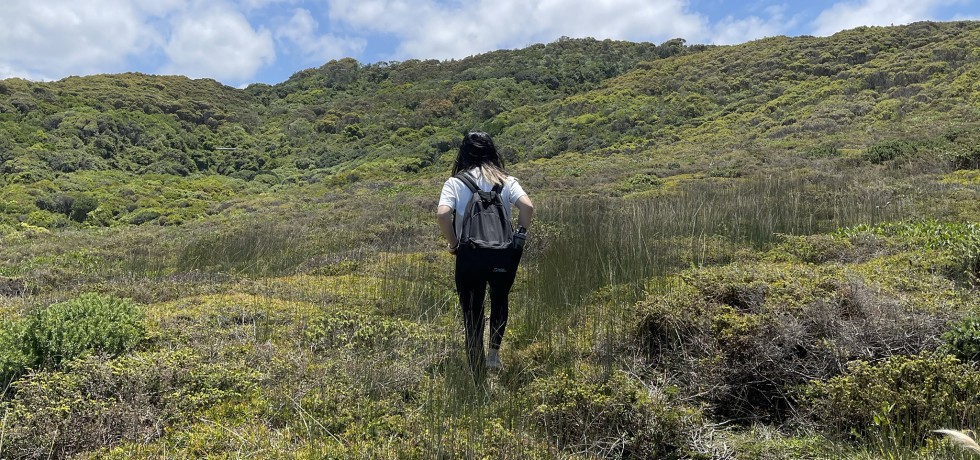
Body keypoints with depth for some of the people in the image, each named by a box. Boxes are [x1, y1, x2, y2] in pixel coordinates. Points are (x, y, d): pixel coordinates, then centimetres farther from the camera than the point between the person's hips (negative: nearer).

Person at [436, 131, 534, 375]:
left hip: (469, 258, -1)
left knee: (472, 315, 13)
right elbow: (527, 206, -11)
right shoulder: (505, 181, 5)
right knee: (499, 299, 30)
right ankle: (495, 351, 14)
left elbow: (442, 214, -15)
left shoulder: (455, 182, 1)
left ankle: (478, 374, 18)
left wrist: (453, 243, -3)